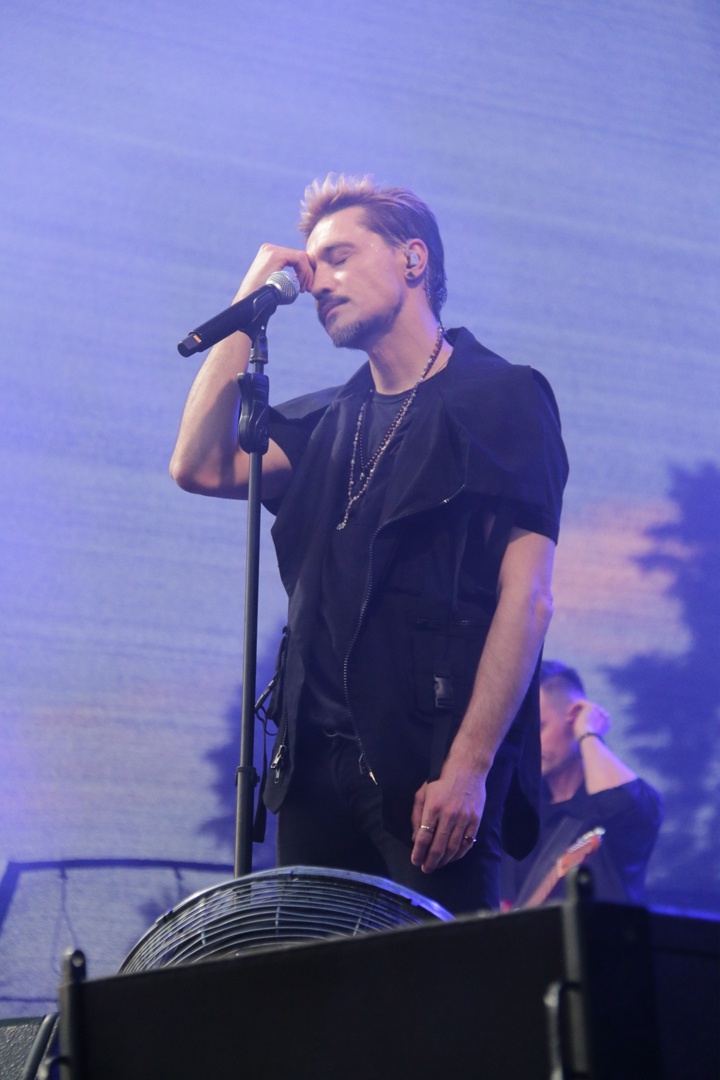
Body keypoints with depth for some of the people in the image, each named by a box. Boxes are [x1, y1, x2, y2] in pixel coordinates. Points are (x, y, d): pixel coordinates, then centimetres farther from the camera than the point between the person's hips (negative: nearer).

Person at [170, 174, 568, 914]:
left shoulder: (499, 397, 1)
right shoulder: (328, 423, 21)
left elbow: (527, 596, -8)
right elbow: (201, 466, 6)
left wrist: (469, 766, -17)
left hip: (432, 761, -5)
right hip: (318, 764, 6)